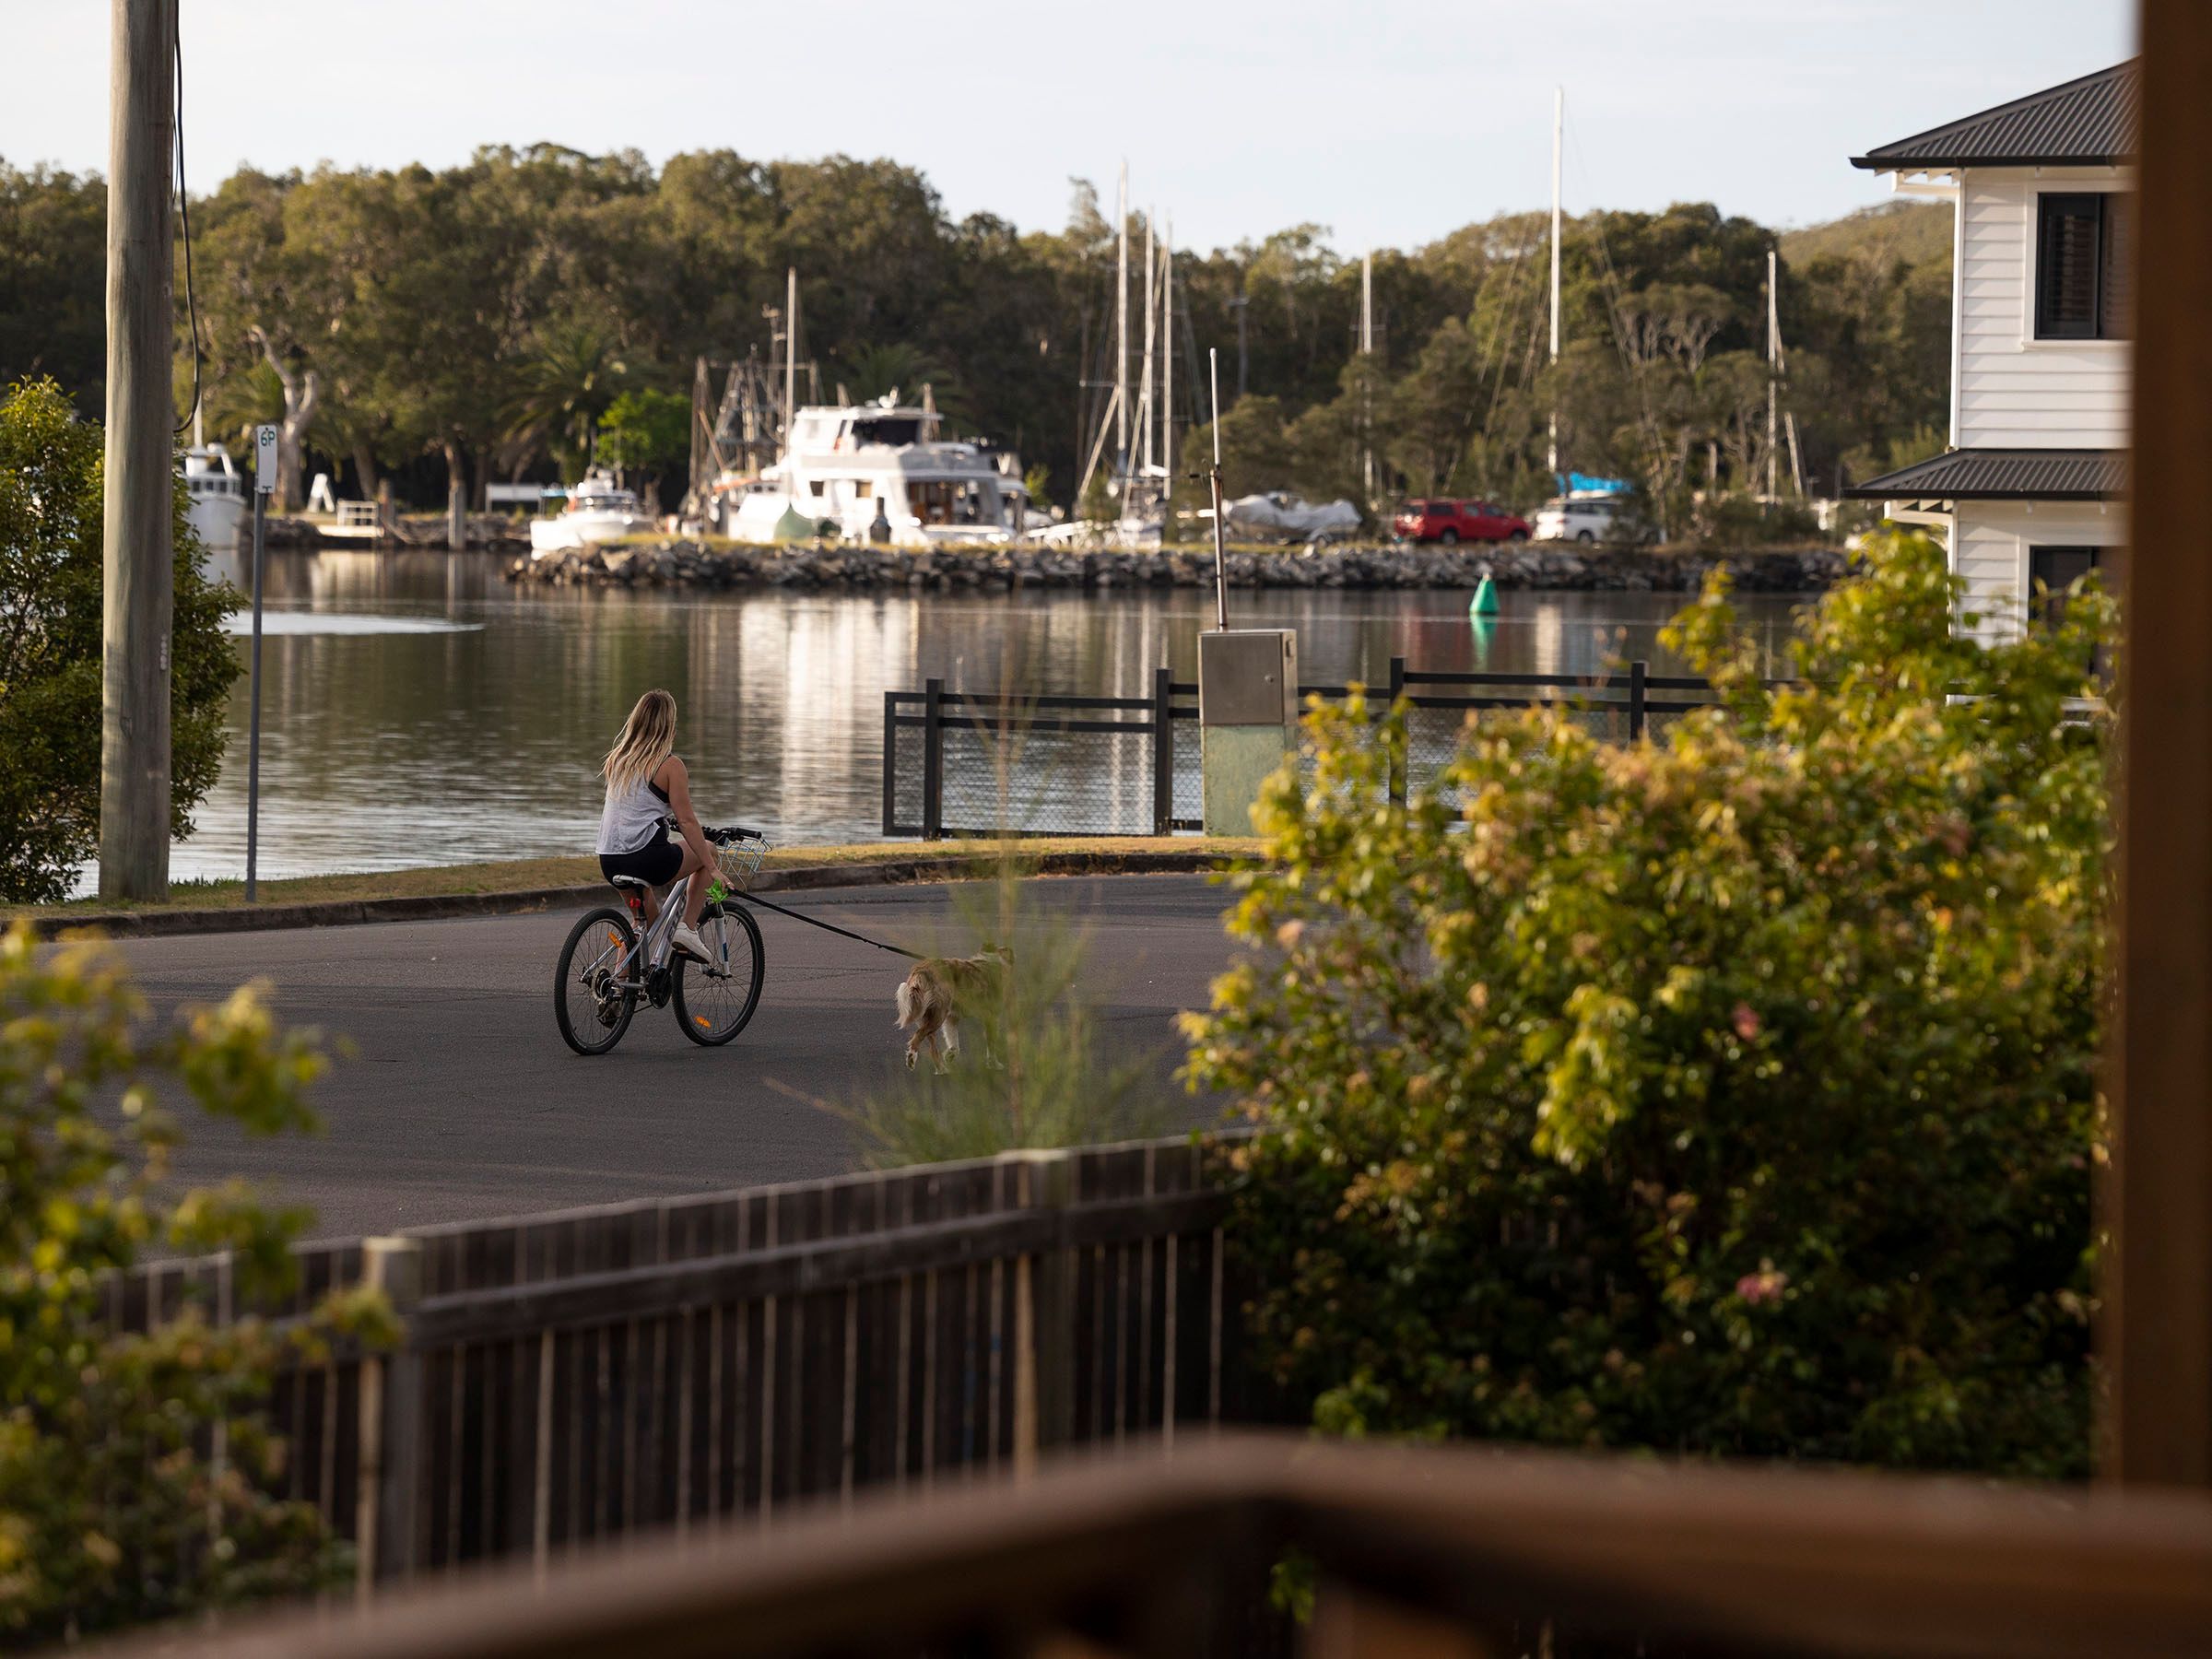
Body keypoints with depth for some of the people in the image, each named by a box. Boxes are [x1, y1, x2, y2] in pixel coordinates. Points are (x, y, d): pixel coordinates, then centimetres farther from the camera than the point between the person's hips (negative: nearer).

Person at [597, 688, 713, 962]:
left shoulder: (616, 760, 12)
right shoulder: (670, 765, -7)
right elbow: (687, 821, -10)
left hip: (609, 862, 6)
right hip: (648, 860, -6)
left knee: (645, 917, 30)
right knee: (707, 849, 20)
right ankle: (688, 927, 11)